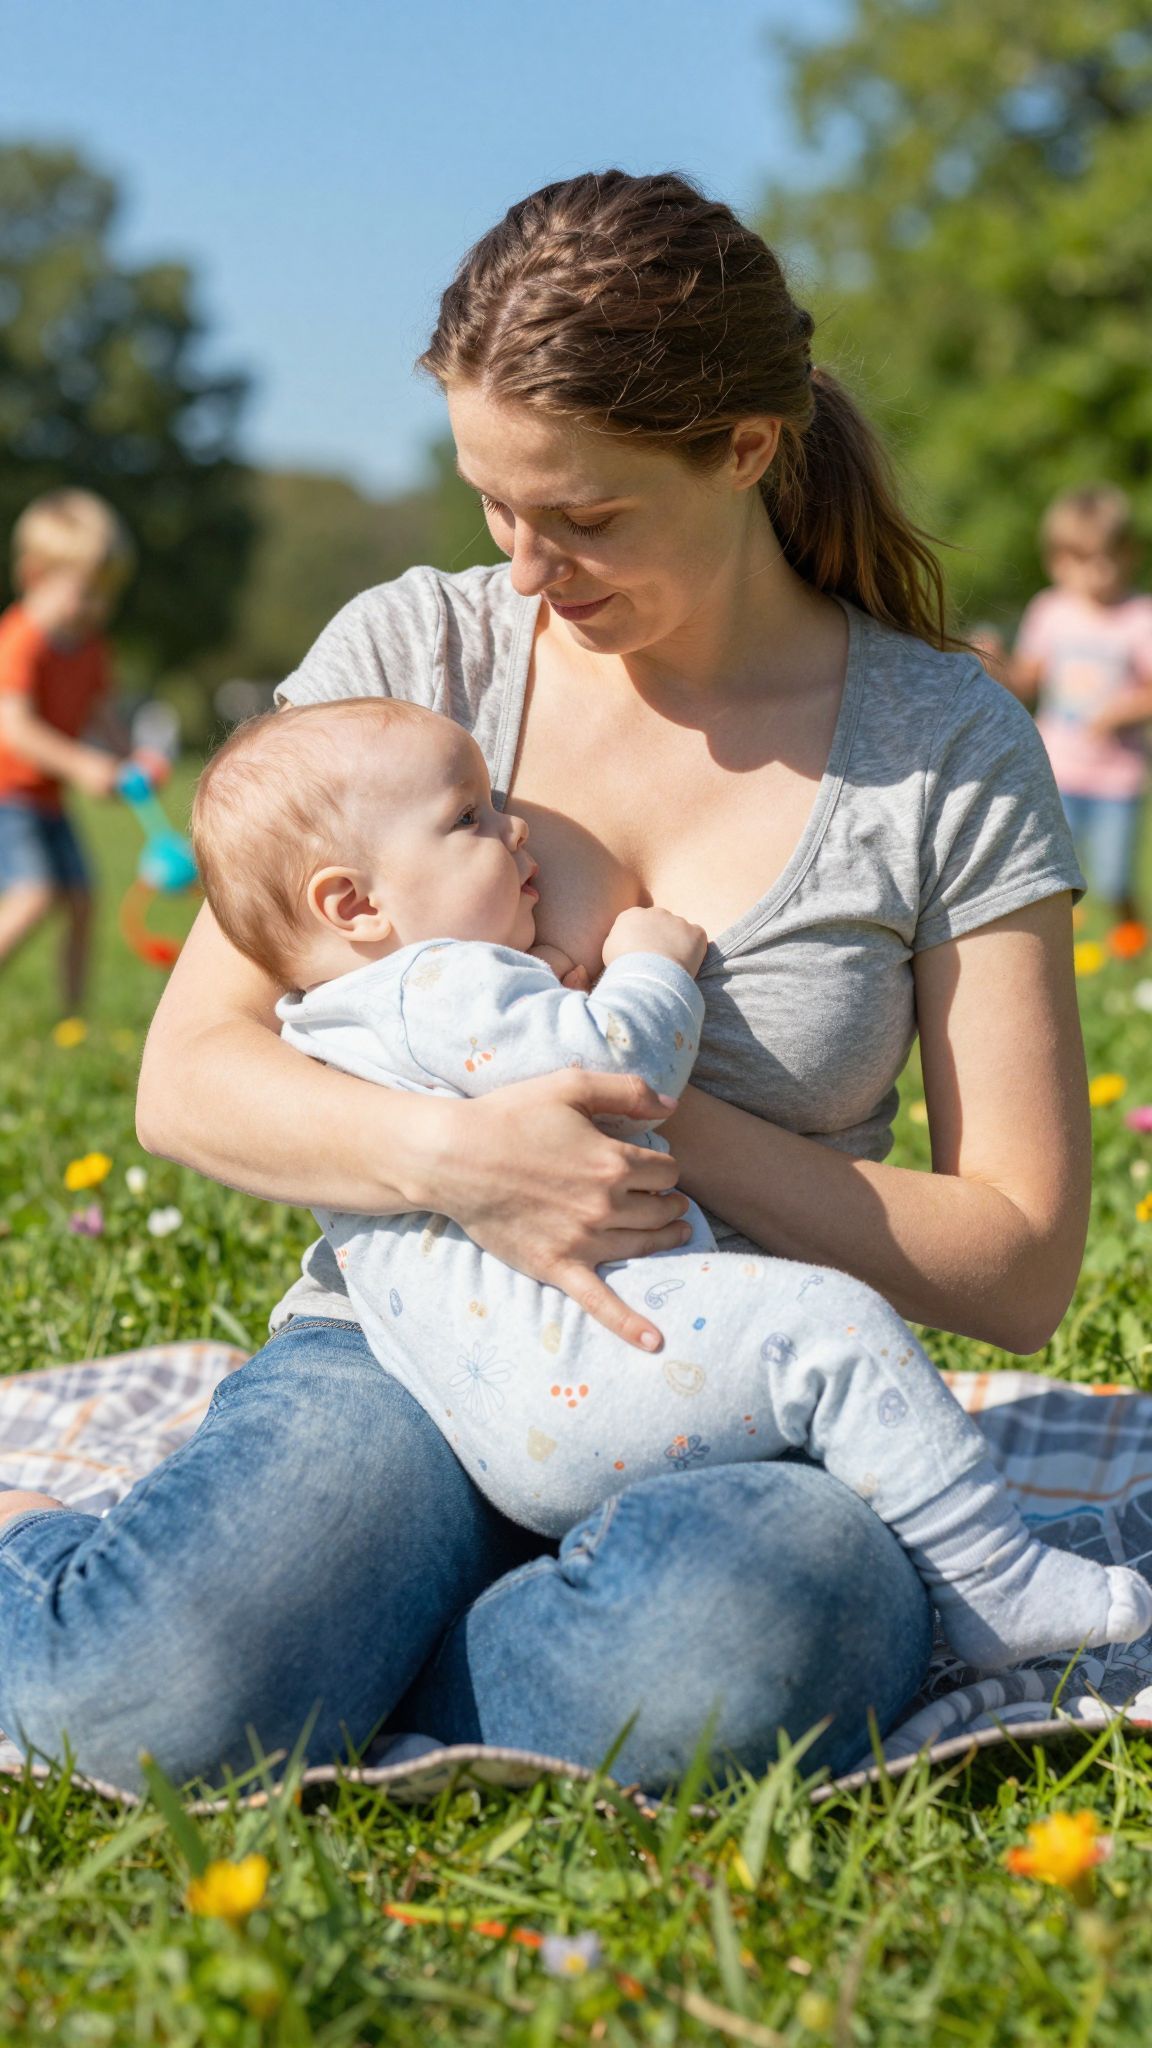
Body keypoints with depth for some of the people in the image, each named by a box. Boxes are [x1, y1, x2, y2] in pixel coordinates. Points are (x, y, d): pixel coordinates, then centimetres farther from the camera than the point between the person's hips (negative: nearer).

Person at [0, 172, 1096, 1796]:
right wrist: (447, 1151, -21)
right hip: (396, 1355, 0)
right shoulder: (414, 655, 2)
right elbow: (187, 1080, -1)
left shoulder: (954, 751, -1)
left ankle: (296, 1633, -9)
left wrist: (671, 1123, -14)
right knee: (165, 1700, -34)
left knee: (745, 1659, -38)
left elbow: (1019, 1261, -2)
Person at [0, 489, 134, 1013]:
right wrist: (79, 765, -34)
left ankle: (74, 1017, 16)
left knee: (80, 900, 7)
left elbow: (100, 711, 13)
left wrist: (129, 761, -4)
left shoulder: (90, 645, 7)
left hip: (46, 798, 9)